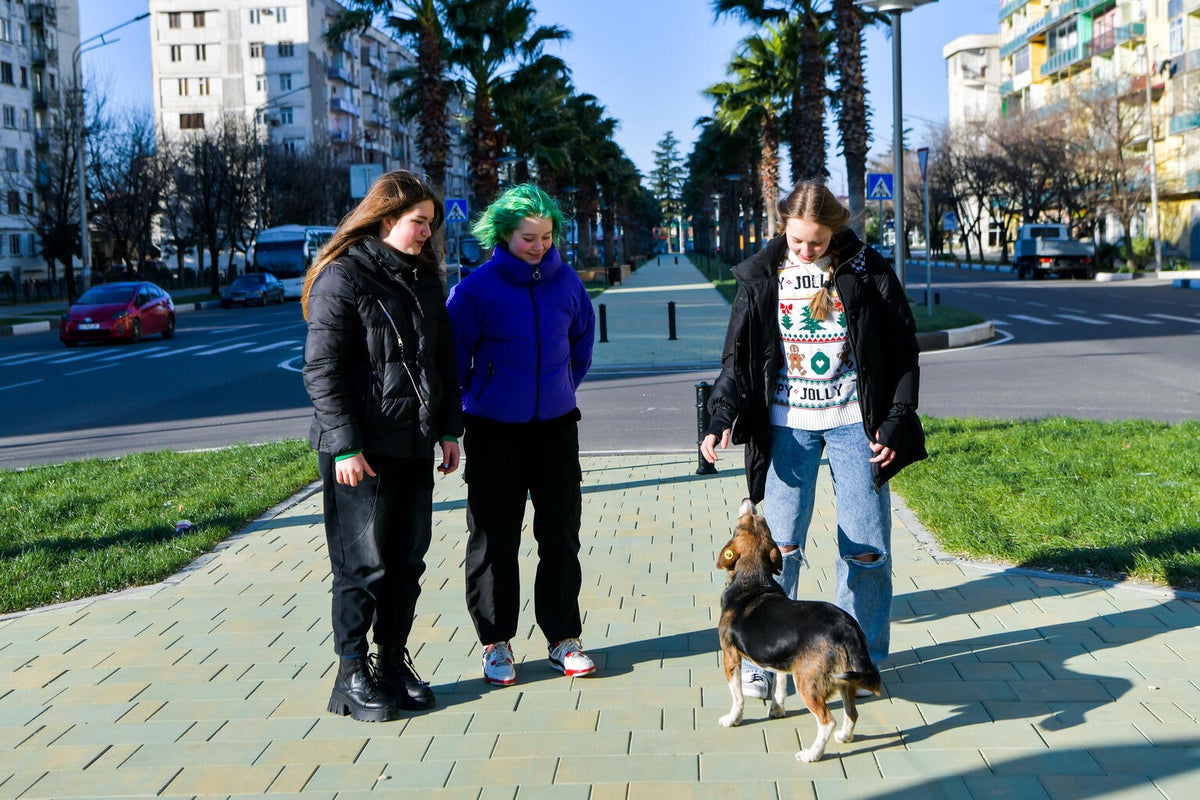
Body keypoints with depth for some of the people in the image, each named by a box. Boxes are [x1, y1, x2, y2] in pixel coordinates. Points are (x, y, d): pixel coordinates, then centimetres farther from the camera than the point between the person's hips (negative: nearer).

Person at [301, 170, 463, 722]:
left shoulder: (424, 277, 13)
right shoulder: (342, 277, -9)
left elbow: (445, 358, 18)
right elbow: (321, 370, -13)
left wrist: (449, 429, 12)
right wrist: (345, 447, -17)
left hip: (415, 446, 7)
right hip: (362, 449, -7)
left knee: (407, 561, 12)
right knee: (362, 564, 0)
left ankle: (394, 662, 24)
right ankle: (352, 676, 11)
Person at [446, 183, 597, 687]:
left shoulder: (565, 281, 0)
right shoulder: (478, 287, -11)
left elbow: (583, 338, 16)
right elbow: (454, 353, -3)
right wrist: (454, 417, 1)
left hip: (555, 425, 3)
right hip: (493, 431, -3)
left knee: (561, 534, 7)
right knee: (494, 540, 5)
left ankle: (563, 638, 18)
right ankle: (496, 642, 17)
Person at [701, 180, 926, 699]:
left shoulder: (865, 271, -2)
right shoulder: (762, 276, 2)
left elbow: (902, 349, 2)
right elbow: (737, 356, 4)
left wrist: (897, 421, -4)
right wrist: (721, 417, -9)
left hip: (854, 423, 0)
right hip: (787, 425, 1)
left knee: (866, 547, 3)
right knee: (778, 545, -3)